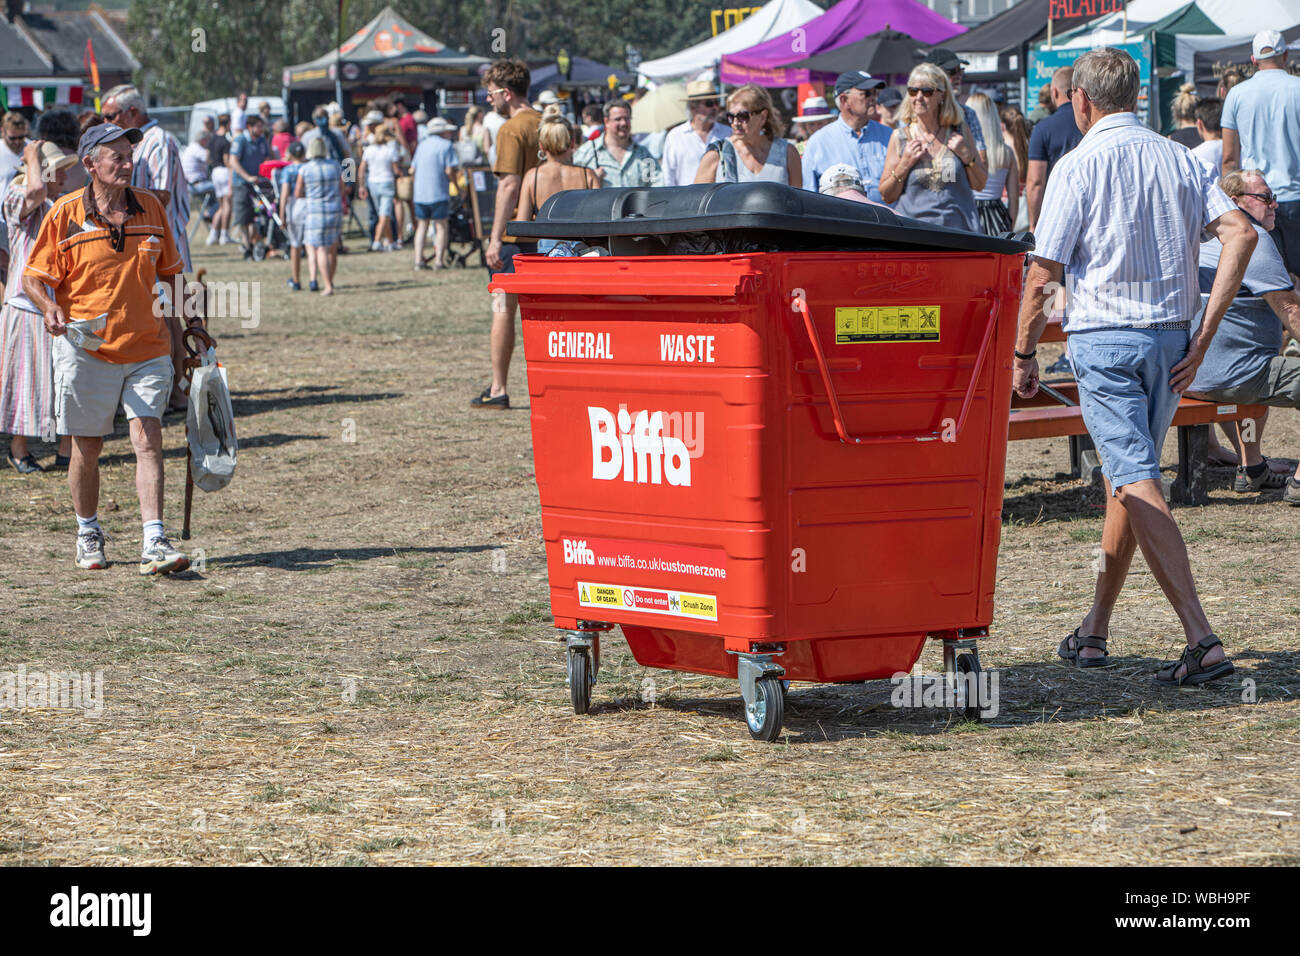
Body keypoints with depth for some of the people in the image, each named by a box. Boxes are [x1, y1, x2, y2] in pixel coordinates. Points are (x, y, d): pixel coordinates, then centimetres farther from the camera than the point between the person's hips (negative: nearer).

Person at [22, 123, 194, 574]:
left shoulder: (150, 207, 6)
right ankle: (88, 533, 29)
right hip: (87, 348, -2)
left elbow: (170, 272, 18)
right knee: (87, 447, 8)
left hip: (147, 347, 2)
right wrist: (50, 308, -21)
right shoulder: (65, 215, -4)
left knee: (148, 439, -10)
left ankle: (154, 543, -14)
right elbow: (33, 277, -2)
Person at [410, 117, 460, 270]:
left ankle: (418, 259, 4)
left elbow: (413, 170, 13)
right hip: (439, 193, -5)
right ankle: (439, 260, -5)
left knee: (422, 226, 11)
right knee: (441, 226, 1)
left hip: (420, 193, 5)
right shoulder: (446, 145, -5)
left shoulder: (422, 144, 14)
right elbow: (450, 171, -14)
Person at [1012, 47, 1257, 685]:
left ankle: (1202, 639, -24)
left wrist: (1024, 354, 4)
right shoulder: (1178, 159, 9)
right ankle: (1094, 631, 28)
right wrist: (1203, 338, -2)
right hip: (1170, 338, 6)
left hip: (1104, 336, -6)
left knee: (1137, 484, -12)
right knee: (1124, 478, 19)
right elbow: (1240, 233, -3)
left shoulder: (1079, 165, -6)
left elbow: (1043, 274, -9)